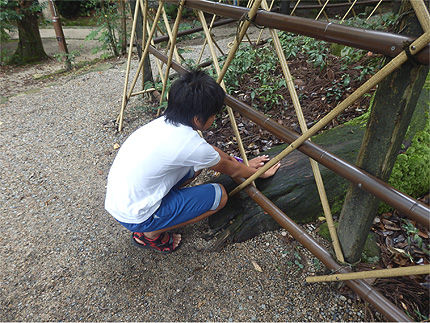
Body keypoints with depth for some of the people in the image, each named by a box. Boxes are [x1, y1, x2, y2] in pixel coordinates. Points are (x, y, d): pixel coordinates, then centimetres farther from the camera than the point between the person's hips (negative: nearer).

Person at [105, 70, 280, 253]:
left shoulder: (165, 122, 0)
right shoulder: (189, 143, -24)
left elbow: (209, 150, 14)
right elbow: (226, 168, -4)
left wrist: (244, 165, 24)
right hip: (135, 218, -8)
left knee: (196, 164, 13)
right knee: (219, 195, -5)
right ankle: (151, 234, 4)